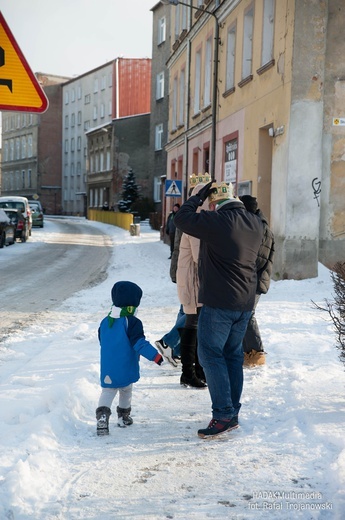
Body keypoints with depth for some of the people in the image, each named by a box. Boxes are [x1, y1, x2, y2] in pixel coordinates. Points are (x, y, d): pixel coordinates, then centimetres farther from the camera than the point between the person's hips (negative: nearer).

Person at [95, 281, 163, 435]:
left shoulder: (105, 322, 5)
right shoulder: (132, 322, -16)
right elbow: (139, 343, -22)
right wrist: (155, 355, -20)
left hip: (107, 369, 4)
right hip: (126, 369, -3)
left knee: (107, 391, 5)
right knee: (126, 391, 17)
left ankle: (102, 415, -18)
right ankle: (123, 417, 30)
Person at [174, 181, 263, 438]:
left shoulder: (216, 221, -18)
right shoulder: (256, 223, 6)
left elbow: (182, 218, -8)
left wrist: (200, 195, 3)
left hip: (219, 303, -8)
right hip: (246, 303, 8)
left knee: (210, 353, 0)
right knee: (233, 354, 15)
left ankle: (224, 415, -3)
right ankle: (232, 413, 20)